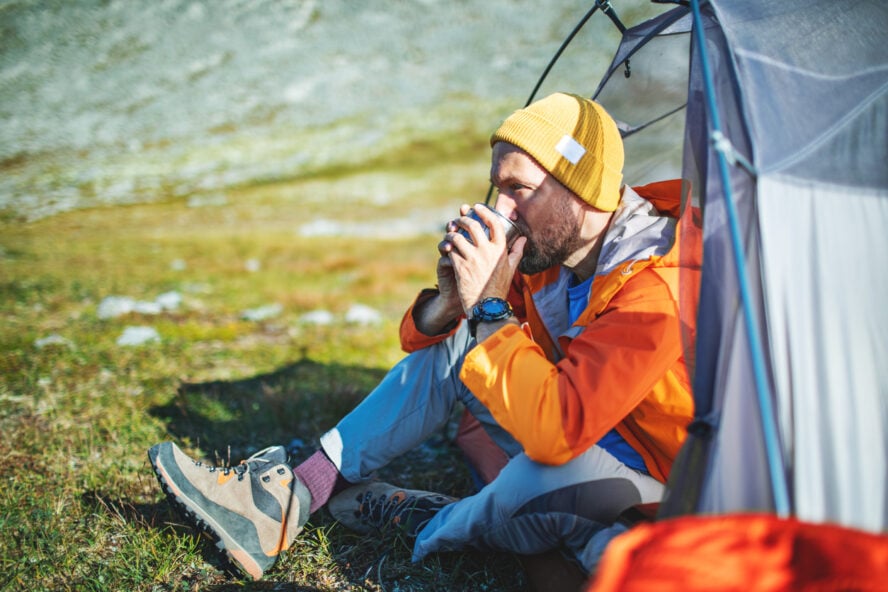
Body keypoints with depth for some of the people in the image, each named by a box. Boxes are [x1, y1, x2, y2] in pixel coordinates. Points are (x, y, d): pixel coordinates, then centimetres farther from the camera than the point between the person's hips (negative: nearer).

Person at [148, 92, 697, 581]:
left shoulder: (654, 289, -31)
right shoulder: (549, 248, -5)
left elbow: (554, 431, -40)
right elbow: (420, 336, 3)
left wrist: (489, 307, -34)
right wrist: (450, 303, -20)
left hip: (650, 486, -7)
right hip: (573, 431, 7)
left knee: (551, 473, -39)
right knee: (450, 341, -2)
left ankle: (424, 519, -3)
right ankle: (290, 499, -5)